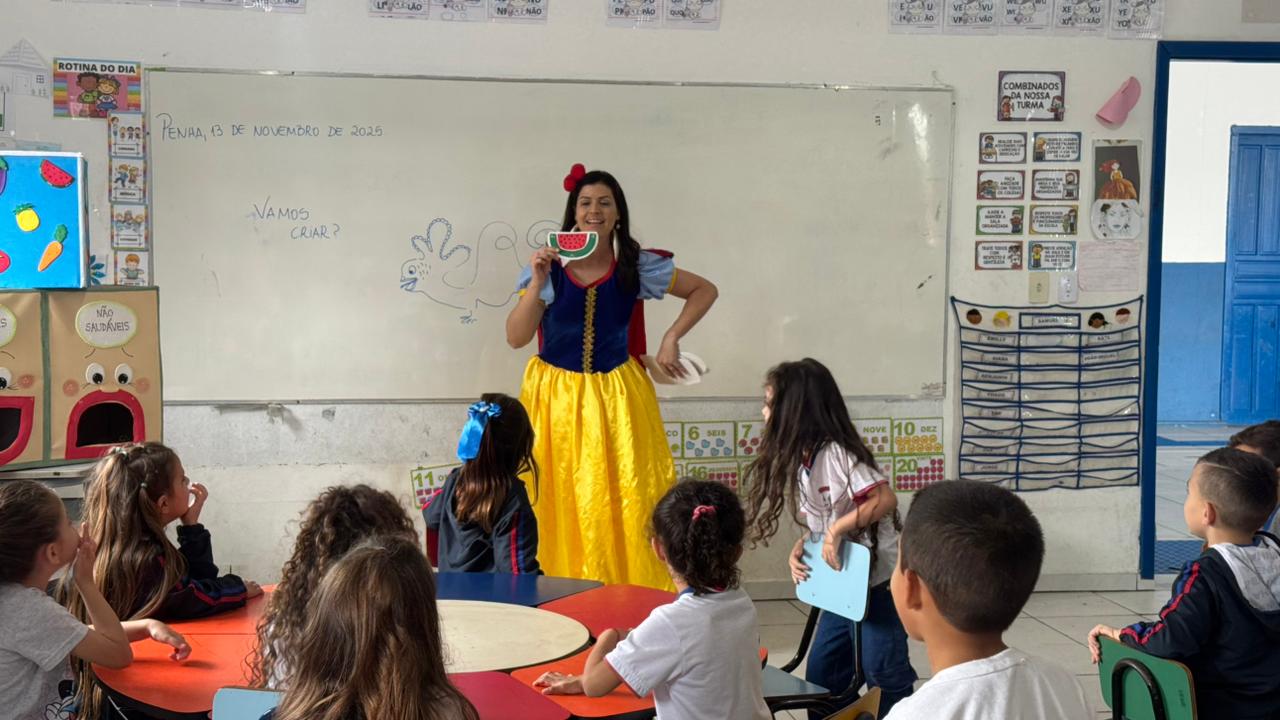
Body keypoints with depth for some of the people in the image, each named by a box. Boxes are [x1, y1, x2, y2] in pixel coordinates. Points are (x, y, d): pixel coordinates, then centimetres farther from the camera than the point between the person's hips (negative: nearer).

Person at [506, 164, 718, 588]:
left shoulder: (637, 267, -2)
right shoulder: (550, 268, -3)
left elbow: (705, 290, 9)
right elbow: (515, 338, -8)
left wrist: (672, 338, -2)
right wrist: (538, 284, -19)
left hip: (617, 398, 0)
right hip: (556, 396, 0)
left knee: (627, 503, -3)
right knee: (559, 504, 0)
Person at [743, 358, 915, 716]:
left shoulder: (836, 453, -21)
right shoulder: (801, 459, 7)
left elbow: (886, 499, -29)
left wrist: (837, 530, -27)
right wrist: (799, 550, -5)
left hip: (876, 584, -9)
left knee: (885, 675, 1)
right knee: (821, 674, 15)